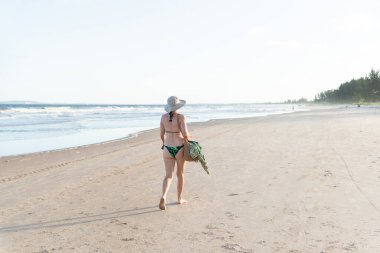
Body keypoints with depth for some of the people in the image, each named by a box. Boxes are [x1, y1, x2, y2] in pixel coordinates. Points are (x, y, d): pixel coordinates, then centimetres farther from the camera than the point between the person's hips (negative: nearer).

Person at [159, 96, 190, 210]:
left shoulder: (163, 117, 0)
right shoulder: (181, 117, -12)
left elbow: (162, 134, 8)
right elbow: (185, 135, -18)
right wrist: (189, 139, 5)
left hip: (167, 149, 3)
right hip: (179, 149, -2)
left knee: (169, 175, 4)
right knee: (180, 174, 17)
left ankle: (163, 197, -20)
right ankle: (180, 198, 30)